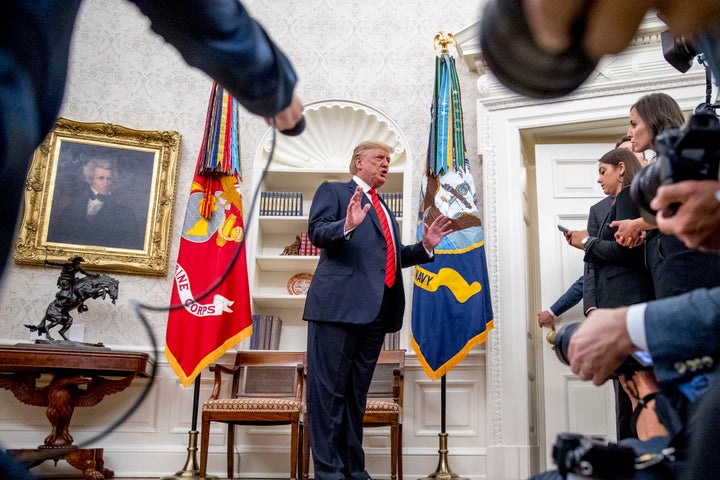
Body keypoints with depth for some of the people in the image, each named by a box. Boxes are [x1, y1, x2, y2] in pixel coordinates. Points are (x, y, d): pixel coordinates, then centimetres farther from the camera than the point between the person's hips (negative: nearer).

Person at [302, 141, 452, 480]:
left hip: (376, 311, 7)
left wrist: (425, 247, 14)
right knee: (328, 389, -6)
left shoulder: (384, 209, 28)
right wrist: (347, 225, -26)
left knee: (356, 392, 10)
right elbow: (316, 232, -7)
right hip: (338, 303, -7)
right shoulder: (333, 191, 7)